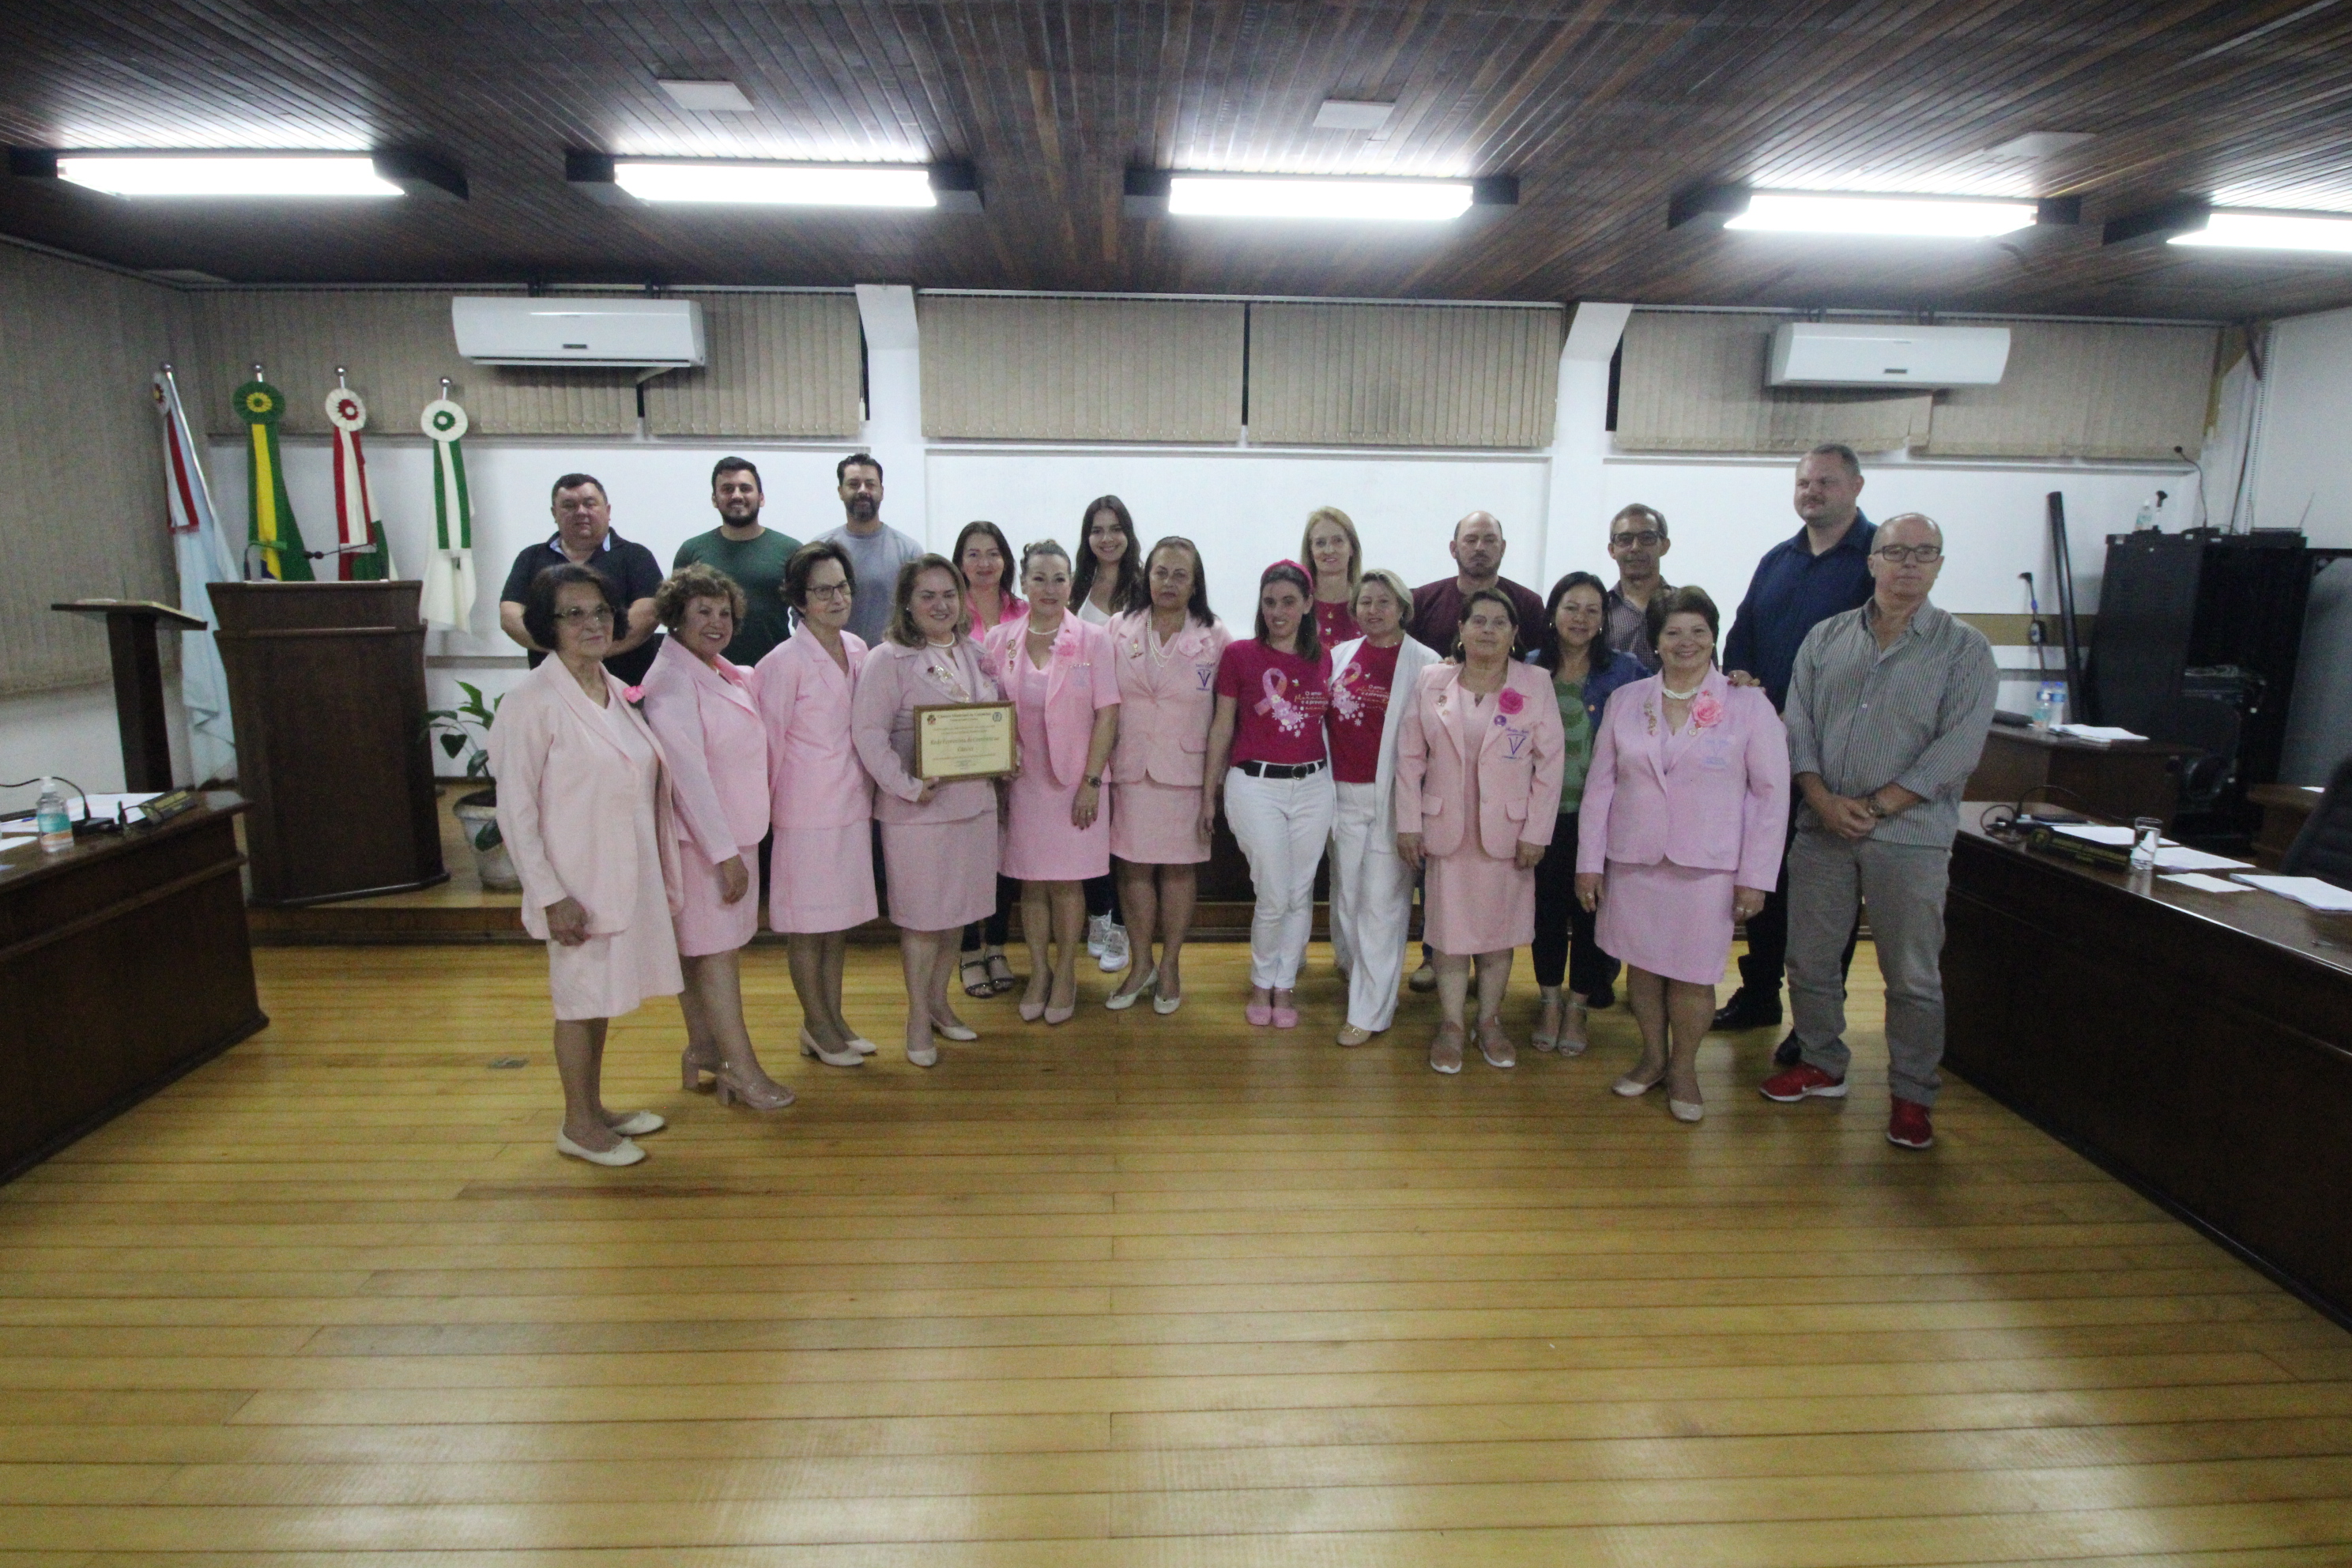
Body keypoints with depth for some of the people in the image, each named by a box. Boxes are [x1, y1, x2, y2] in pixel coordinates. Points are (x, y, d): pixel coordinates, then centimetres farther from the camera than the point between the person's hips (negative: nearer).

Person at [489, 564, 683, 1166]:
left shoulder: (618, 692, 6)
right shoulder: (532, 702, -14)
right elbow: (515, 810, -14)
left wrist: (660, 874, 11)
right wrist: (550, 896, -17)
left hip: (629, 875, 6)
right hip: (580, 883, -6)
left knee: (604, 994, 18)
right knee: (579, 998, 7)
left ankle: (596, 1108, 34)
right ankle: (578, 1125, 24)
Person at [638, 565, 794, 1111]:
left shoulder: (729, 675, 11)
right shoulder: (672, 678, -15)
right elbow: (687, 771, -20)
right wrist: (724, 853, -20)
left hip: (734, 834, 8)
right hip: (701, 839, -8)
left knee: (704, 948, 15)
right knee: (715, 950, -2)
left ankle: (703, 1051, 24)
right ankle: (742, 1068, 4)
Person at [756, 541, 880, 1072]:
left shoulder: (857, 649, 6)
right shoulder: (784, 662, -14)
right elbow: (770, 743, -9)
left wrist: (870, 792, 13)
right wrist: (765, 809, -4)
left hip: (854, 804, 6)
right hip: (808, 810, -6)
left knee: (841, 918, 15)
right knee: (807, 923, 6)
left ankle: (834, 1018, 28)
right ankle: (816, 1027, 21)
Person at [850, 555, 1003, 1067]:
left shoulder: (976, 655, 11)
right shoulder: (886, 660, -9)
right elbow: (869, 732, -15)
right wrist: (907, 786, -22)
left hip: (975, 800, 6)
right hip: (918, 808, -6)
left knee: (957, 910, 14)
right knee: (922, 914, 3)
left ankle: (939, 1001, 31)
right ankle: (918, 1019, 18)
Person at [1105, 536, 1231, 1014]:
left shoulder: (1215, 637, 0)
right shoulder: (1118, 630, 3)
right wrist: (1101, 767, 1)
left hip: (1187, 770, -1)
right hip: (1131, 768, 1)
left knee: (1179, 867, 6)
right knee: (1134, 866, 6)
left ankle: (1170, 966, 22)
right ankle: (1140, 964, 23)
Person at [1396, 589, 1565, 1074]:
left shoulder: (1535, 685, -1)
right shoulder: (1431, 682, 1)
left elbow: (1550, 764, -2)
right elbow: (1410, 757, 2)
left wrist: (1536, 833, -6)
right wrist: (1408, 824, -2)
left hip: (1507, 831, 0)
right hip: (1446, 829, 0)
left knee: (1497, 929, 10)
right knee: (1450, 929, 6)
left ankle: (1490, 1021, 25)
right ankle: (1451, 1025, 18)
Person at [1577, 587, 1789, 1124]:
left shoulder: (1748, 705, -2)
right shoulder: (1625, 701, 4)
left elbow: (1772, 793, -2)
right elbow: (1600, 784, 5)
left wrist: (1755, 875, -6)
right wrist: (1589, 861, 2)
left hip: (1707, 867, -2)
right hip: (1632, 861, 2)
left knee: (1693, 975, 3)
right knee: (1641, 965, 11)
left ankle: (1683, 1068, 25)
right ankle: (1652, 1057, 31)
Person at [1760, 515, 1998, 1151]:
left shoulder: (1965, 650, -1)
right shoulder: (1826, 638, 8)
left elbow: (1957, 749, -10)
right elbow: (1798, 727, 3)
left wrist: (1875, 806, -14)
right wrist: (1824, 800, -10)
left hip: (1910, 836, -3)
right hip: (1821, 829, 3)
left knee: (1913, 976, 4)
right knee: (1809, 959, 11)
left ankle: (1912, 1096, 20)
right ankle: (1821, 1065, 30)